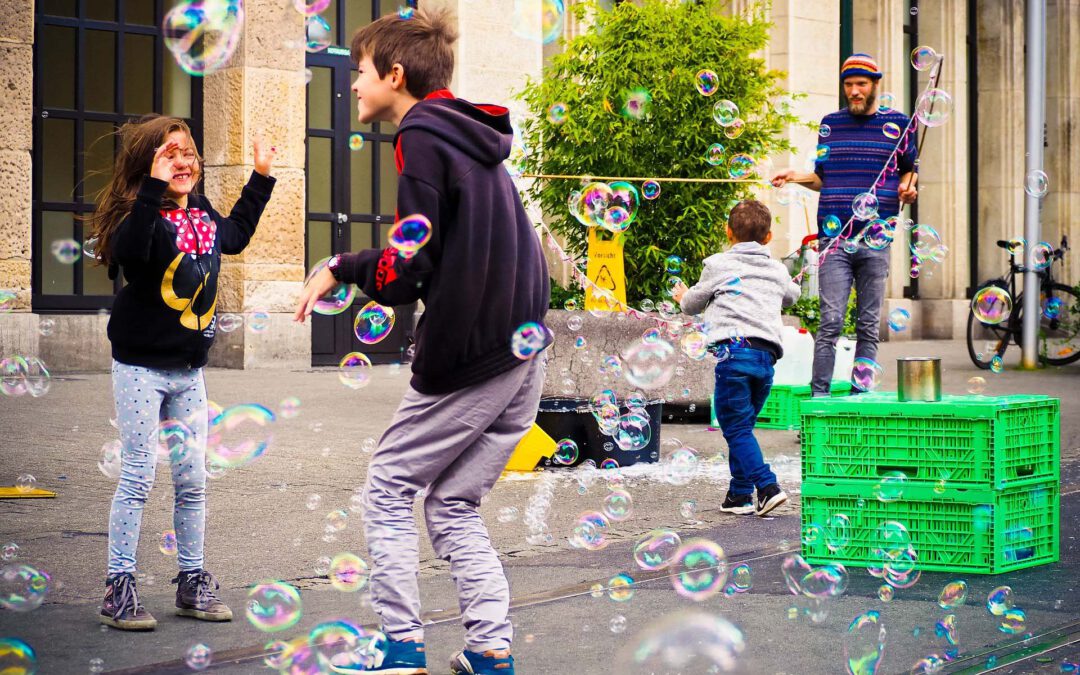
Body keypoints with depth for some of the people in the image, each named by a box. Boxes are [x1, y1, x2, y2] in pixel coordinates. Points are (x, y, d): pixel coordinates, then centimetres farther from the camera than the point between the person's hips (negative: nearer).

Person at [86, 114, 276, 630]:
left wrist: (261, 178, 29)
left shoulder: (202, 214, 6)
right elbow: (129, 251, -40)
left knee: (192, 480, 10)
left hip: (188, 369, 7)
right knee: (138, 478, -3)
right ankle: (118, 588, 6)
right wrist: (154, 188, -44)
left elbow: (235, 235, 30)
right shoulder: (143, 214, -16)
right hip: (141, 367, -7)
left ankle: (192, 583, 21)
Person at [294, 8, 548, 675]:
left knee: (388, 490, 6)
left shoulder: (422, 136, -10)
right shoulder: (474, 138, 18)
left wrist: (341, 268, 0)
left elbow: (407, 271, -15)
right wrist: (356, 266, 17)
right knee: (454, 505, 14)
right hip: (524, 357, 8)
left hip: (467, 357, -8)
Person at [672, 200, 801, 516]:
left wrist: (683, 296, 46)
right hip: (767, 356, 5)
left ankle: (768, 487, -19)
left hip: (734, 350, -5)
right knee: (742, 426, 15)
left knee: (736, 428, -4)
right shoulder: (778, 271, 20)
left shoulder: (718, 264, 8)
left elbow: (693, 303, 22)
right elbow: (791, 296, 43)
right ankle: (740, 495, 13)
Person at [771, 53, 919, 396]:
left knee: (868, 326, 4)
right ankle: (819, 395, -5)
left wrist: (907, 186, -1)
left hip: (875, 239, 0)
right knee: (831, 321, -8)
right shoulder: (830, 123, 12)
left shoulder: (898, 123, 8)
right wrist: (796, 176, 0)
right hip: (835, 237, 0)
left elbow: (908, 168, 20)